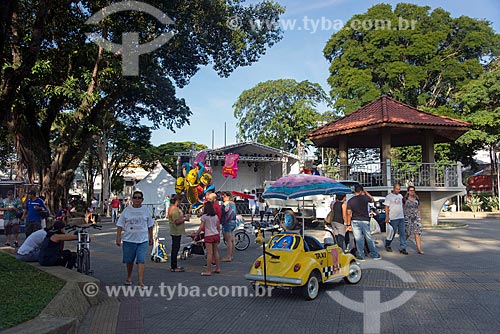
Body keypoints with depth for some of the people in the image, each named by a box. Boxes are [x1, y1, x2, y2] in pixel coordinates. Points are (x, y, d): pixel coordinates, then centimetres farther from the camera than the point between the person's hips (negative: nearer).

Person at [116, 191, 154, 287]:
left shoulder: (146, 210, 5)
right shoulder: (126, 210, 1)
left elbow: (150, 225, 13)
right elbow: (120, 225, 2)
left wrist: (151, 238, 13)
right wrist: (118, 238, -5)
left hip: (143, 240, 0)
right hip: (129, 239, 1)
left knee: (141, 260, -10)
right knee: (129, 260, 13)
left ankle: (140, 281, -9)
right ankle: (129, 277, 34)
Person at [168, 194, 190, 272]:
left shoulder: (171, 207, 12)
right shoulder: (175, 209, -21)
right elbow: (177, 221, -25)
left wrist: (183, 216, 11)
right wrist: (185, 219, -12)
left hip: (175, 231, 11)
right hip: (176, 232, -11)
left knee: (175, 248, 17)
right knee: (175, 248, -3)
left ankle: (173, 266, 26)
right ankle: (173, 267, 4)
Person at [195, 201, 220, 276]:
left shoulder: (204, 216, -8)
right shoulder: (215, 216, 9)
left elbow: (201, 227, -10)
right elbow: (218, 227, 13)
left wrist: (196, 234, 1)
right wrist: (219, 236, 21)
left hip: (209, 236, -6)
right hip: (216, 235, 6)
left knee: (209, 253, -5)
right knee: (216, 252, 14)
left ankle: (208, 271, -2)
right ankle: (218, 268, 22)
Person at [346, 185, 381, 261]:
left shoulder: (350, 201, -3)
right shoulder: (365, 198, -5)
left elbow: (349, 213, -5)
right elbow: (372, 200, 18)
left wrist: (348, 224, 0)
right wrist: (366, 192, 21)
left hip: (355, 221, 0)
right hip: (365, 220, 0)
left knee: (358, 239, 4)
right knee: (369, 238, 9)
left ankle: (361, 256, 8)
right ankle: (375, 255, 17)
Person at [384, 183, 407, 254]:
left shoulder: (400, 196, 14)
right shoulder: (389, 196, -6)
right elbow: (386, 207, -8)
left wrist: (403, 214, 17)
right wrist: (387, 217, -15)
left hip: (401, 217, 6)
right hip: (393, 218, -6)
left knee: (402, 233, 2)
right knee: (393, 233, 1)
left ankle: (402, 248, 4)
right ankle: (387, 245, 21)